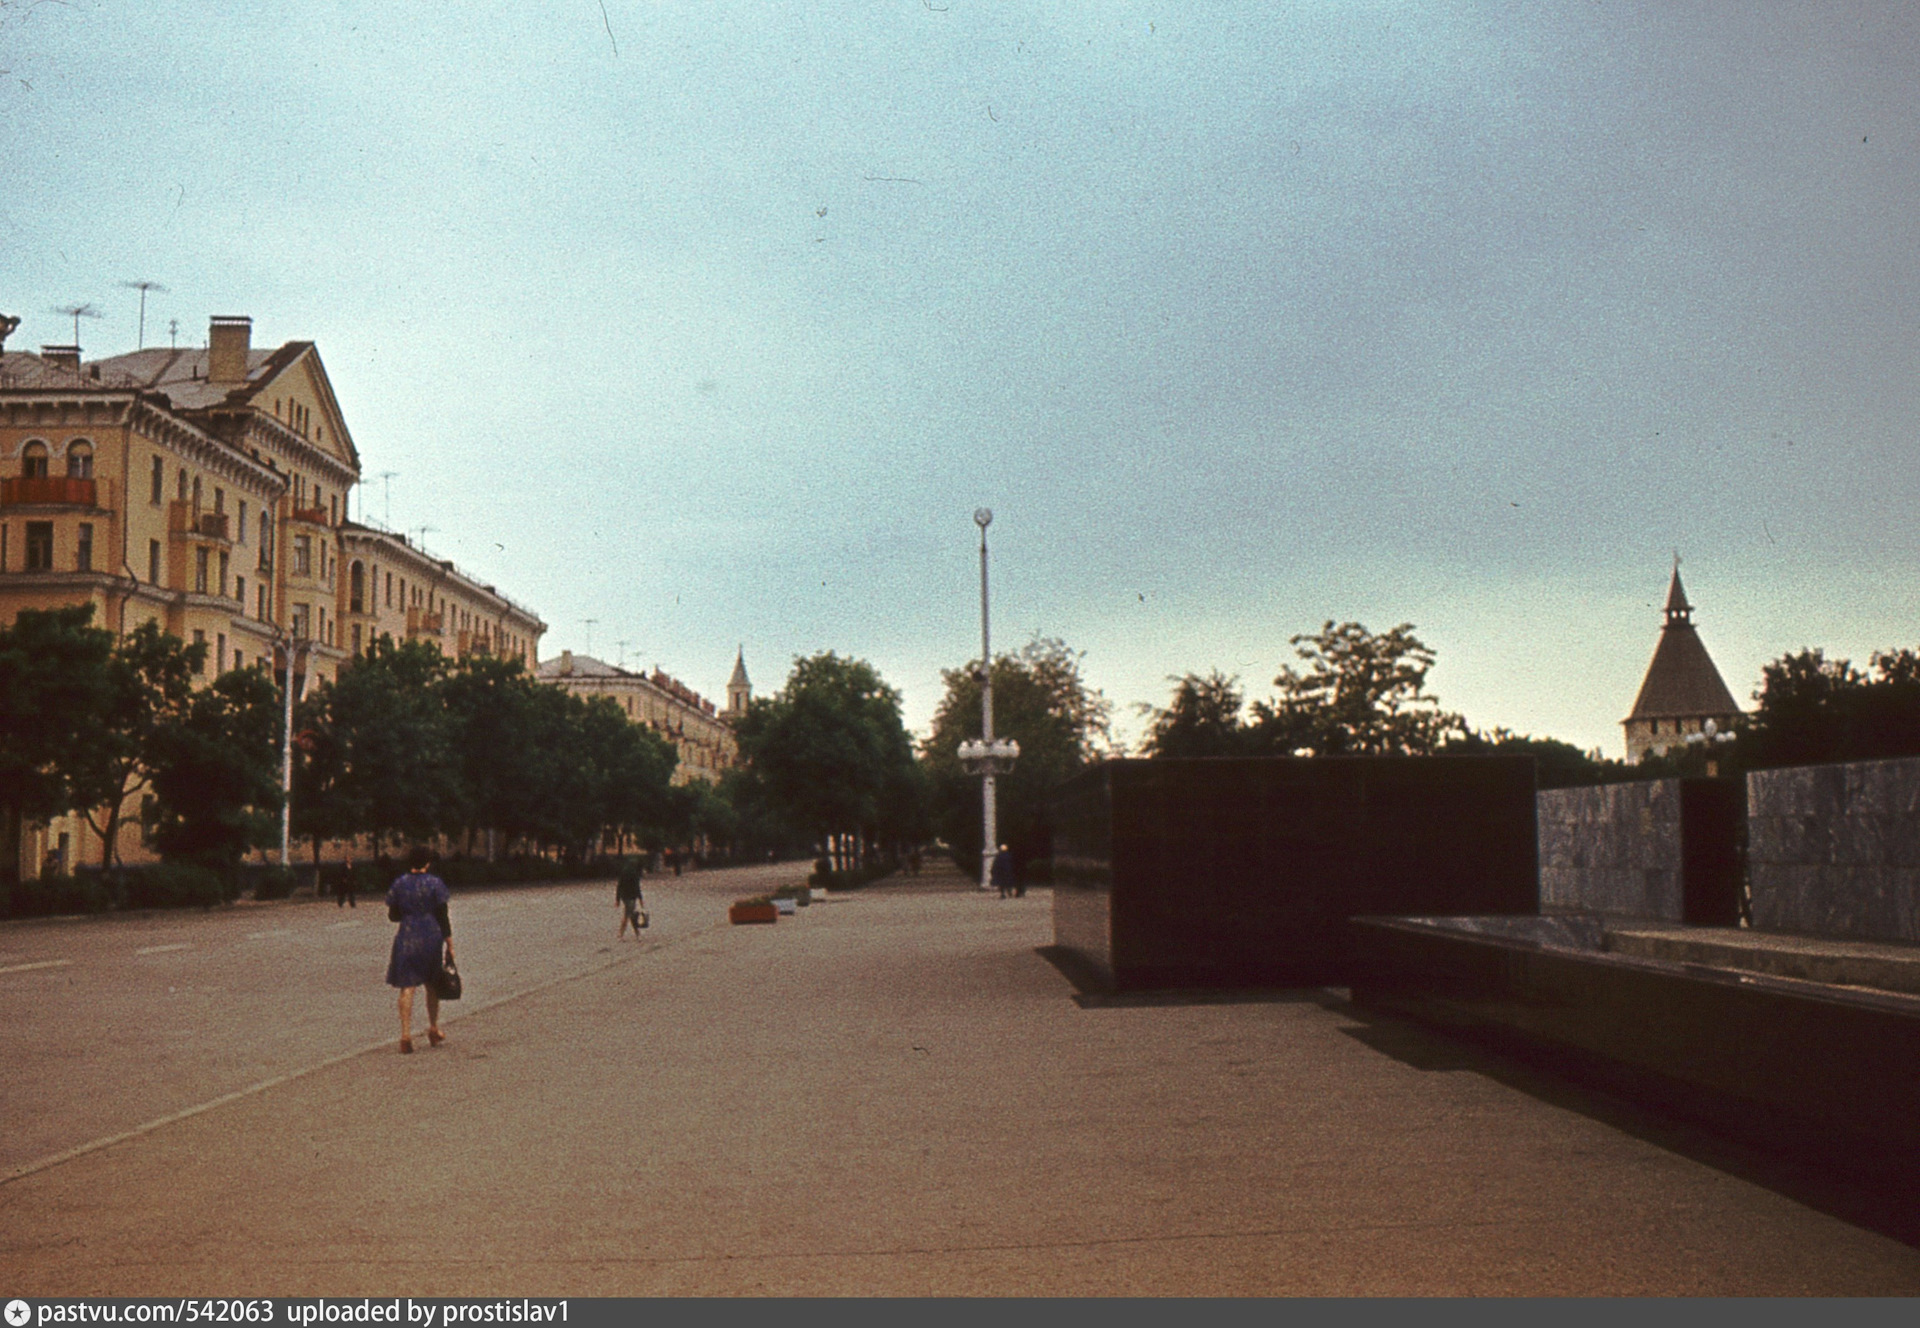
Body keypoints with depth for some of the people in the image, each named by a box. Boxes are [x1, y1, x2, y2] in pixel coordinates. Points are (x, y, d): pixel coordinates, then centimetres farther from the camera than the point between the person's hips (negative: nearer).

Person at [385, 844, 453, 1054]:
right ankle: (433, 1030, 27)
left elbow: (393, 915, 6)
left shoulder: (399, 883, 0)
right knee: (431, 985, 16)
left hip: (406, 938, 0)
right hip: (432, 937, 0)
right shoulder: (435, 884, -4)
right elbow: (443, 917, -4)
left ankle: (406, 1035, -13)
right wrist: (449, 944, 1)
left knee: (407, 987, -2)